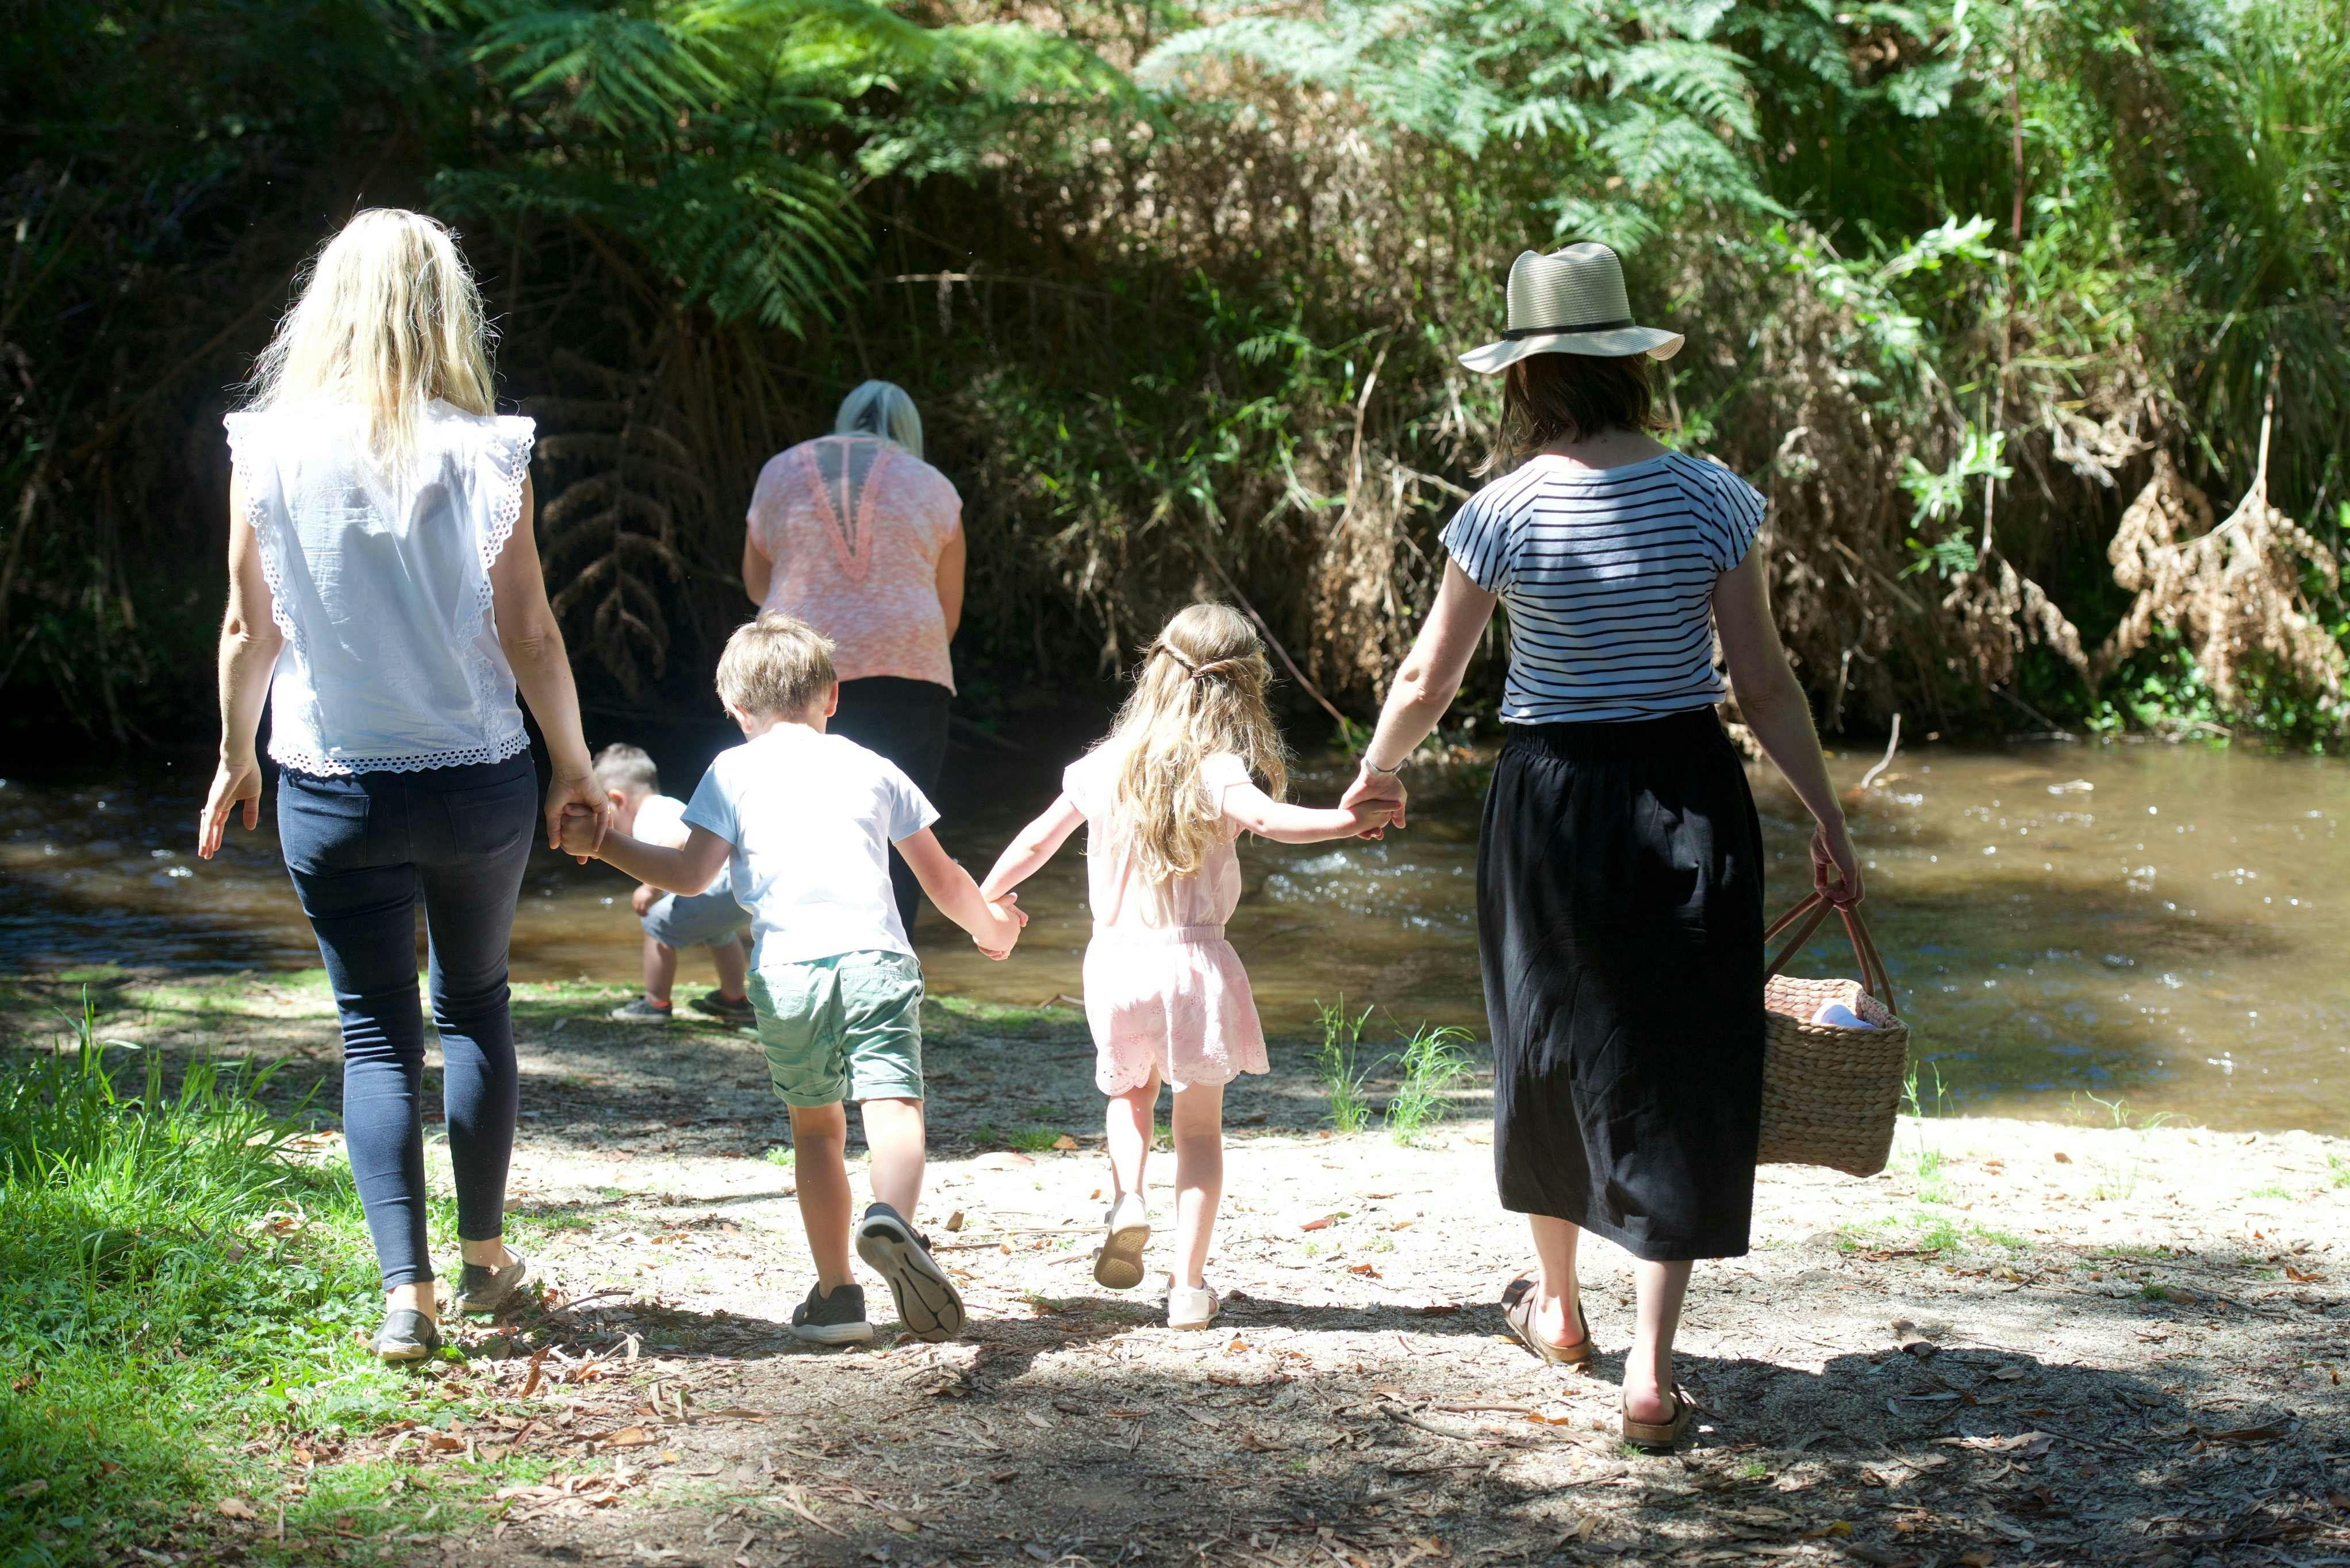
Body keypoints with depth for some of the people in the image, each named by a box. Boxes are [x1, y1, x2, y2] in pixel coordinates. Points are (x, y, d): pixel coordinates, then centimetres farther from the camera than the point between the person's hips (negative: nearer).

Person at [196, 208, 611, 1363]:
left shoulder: (268, 446, -7)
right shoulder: (482, 453, -9)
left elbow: (250, 627, -2)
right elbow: (530, 634, -6)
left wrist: (234, 759, 12)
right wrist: (574, 768, 7)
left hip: (332, 791, 0)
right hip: (477, 782, 0)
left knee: (376, 1032, 7)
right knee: (475, 1004, 19)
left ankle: (407, 1291, -3)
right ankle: (485, 1259, 27)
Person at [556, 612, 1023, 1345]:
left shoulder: (734, 770, 14)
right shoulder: (873, 769, 22)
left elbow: (690, 874, 6)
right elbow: (942, 879, 28)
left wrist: (603, 844, 16)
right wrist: (990, 924, 46)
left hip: (786, 969, 0)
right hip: (875, 958, 0)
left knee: (815, 1126, 14)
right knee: (892, 1103, -13)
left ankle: (836, 1291, 11)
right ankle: (892, 1218, -43)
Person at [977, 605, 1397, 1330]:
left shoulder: (1104, 765, 6)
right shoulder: (1215, 771, -9)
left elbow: (1037, 841, 16)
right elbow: (1264, 817, -29)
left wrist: (986, 898, 31)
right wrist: (1351, 820, -36)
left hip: (1115, 959, 3)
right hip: (1192, 962, -3)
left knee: (1130, 1093, 27)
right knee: (1200, 1125, 10)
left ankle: (1127, 1197, -1)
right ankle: (1188, 1283, 5)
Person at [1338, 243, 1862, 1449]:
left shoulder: (1507, 512, -9)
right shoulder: (1709, 499, -6)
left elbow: (1427, 682, -1)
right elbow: (1762, 681, -5)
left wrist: (1378, 770, 18)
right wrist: (1828, 820, 2)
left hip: (1553, 800, 0)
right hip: (1689, 796, 0)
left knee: (1552, 1044, 20)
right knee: (1679, 1075, 5)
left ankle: (1556, 1306, 39)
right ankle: (1651, 1370, -1)